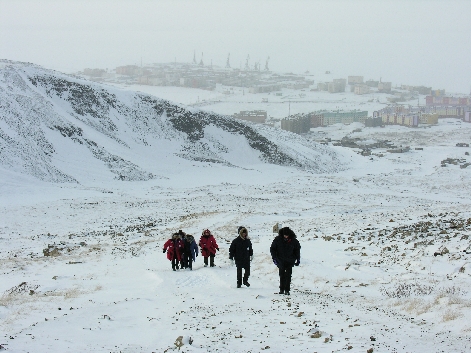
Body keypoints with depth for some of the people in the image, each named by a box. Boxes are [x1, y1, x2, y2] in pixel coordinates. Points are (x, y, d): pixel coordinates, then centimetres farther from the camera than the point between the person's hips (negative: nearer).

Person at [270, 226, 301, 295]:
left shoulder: (293, 241, -6)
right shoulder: (277, 240, -8)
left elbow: (297, 250, 8)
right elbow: (272, 249, 2)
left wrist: (298, 259, 6)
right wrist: (274, 258, -6)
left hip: (290, 261, -1)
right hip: (281, 261, 1)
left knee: (288, 276, -4)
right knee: (282, 276, 6)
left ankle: (287, 290, -1)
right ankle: (282, 289, 16)